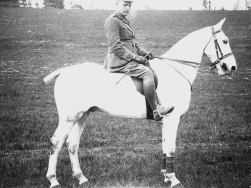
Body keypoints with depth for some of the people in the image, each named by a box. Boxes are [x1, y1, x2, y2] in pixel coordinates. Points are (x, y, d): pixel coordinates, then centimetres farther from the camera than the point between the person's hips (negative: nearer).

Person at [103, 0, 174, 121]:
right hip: (119, 61, -10)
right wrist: (135, 57, -18)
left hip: (130, 59, 10)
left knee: (154, 75, 1)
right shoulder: (112, 21, -11)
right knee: (147, 73, -25)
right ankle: (156, 111, -23)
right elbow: (116, 47, -19)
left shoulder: (124, 21, 21)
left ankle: (157, 106, 8)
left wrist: (143, 53, 9)